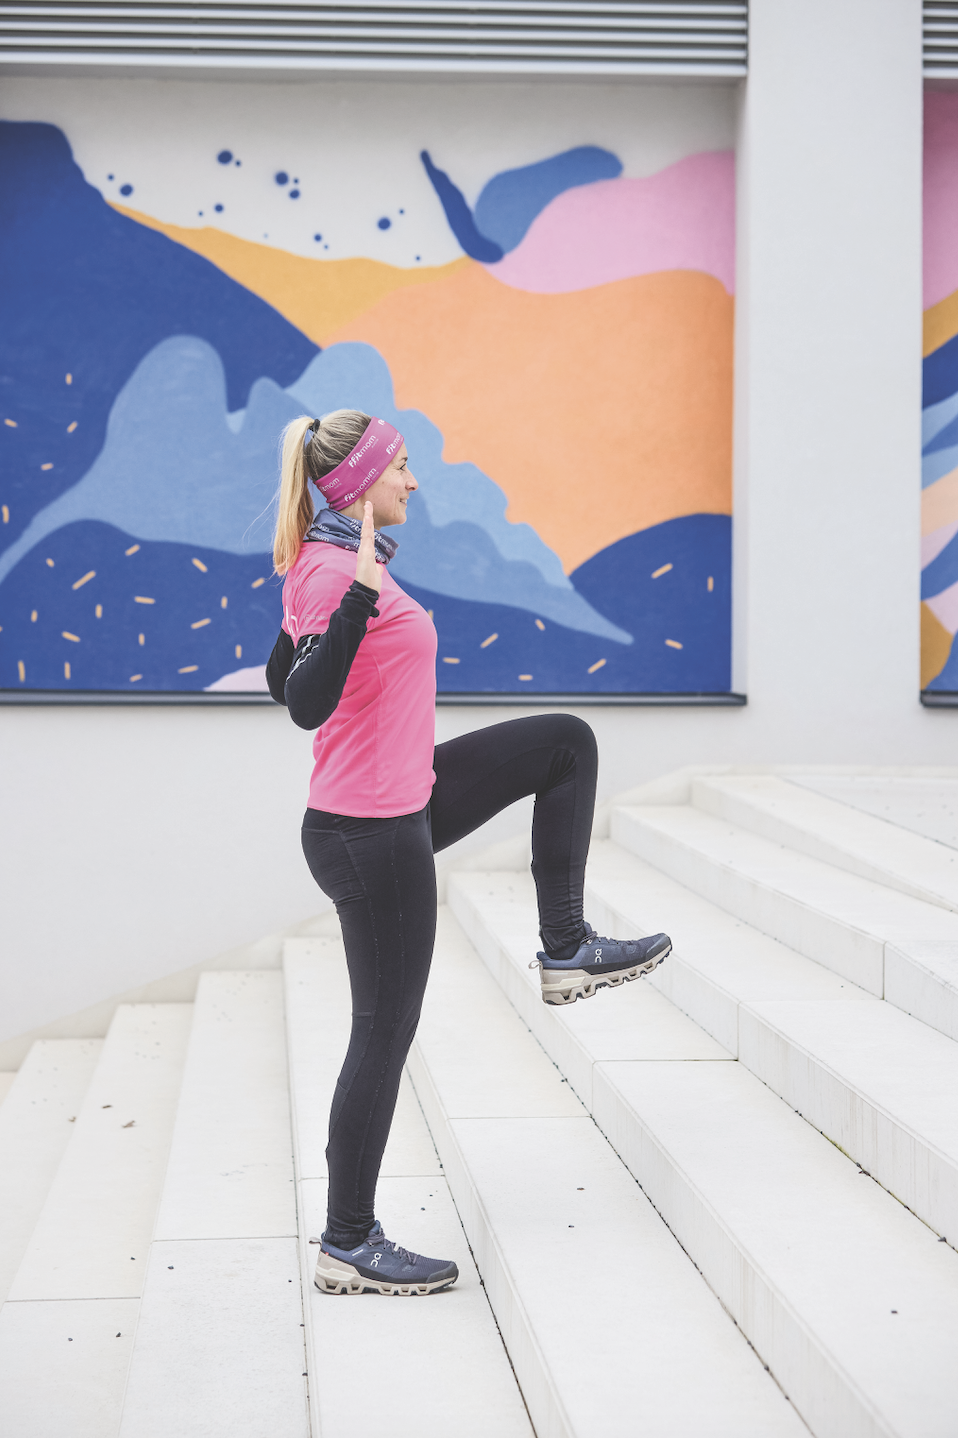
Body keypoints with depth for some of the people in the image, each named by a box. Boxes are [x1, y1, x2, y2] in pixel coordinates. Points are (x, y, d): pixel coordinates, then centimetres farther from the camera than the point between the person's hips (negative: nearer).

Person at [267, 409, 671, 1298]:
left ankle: (565, 950, 15)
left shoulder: (333, 566, 9)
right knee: (384, 1034, 0)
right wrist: (360, 599, -41)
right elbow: (304, 705, -32)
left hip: (398, 806, 10)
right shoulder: (334, 571, -21)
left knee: (567, 742, 15)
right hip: (371, 835, -10)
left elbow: (283, 682, 20)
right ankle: (348, 1246, 13)